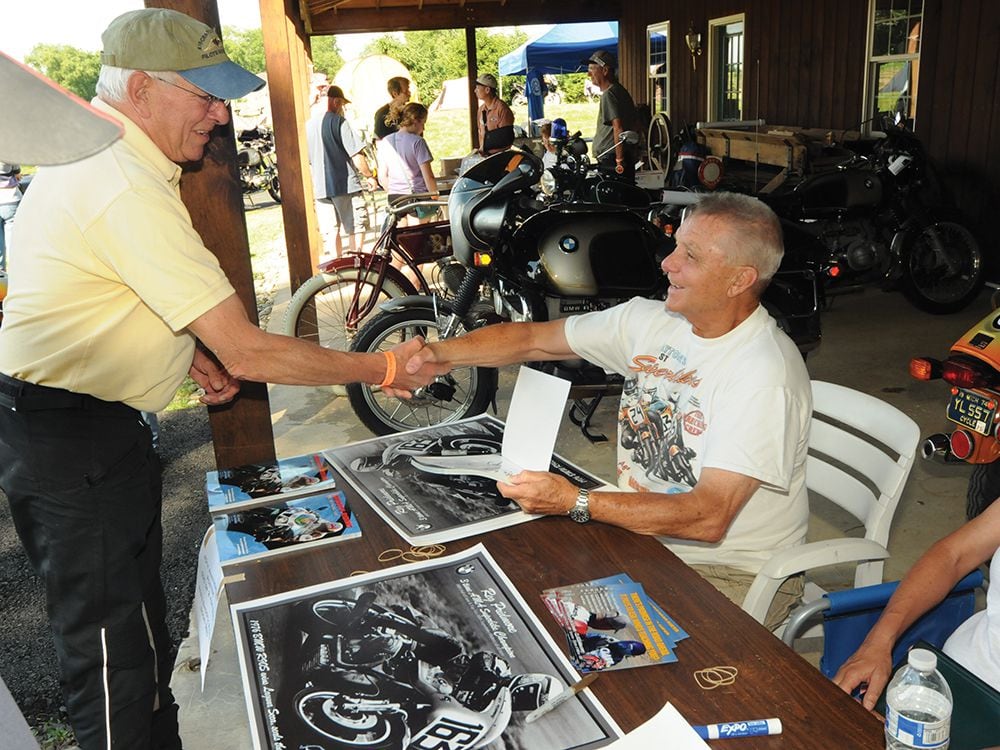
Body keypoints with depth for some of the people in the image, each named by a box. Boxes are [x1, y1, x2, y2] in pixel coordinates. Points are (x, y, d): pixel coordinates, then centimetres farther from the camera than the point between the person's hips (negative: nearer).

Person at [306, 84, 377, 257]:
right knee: (354, 230, 5)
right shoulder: (339, 121, -11)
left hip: (320, 188, 6)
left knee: (331, 231, 12)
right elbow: (356, 155, -15)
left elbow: (308, 161, 15)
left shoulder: (308, 125, 7)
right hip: (346, 185, -6)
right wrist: (369, 176, -1)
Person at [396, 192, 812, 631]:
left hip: (732, 573, -6)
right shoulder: (650, 320, -1)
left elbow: (709, 517, -30)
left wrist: (575, 503, -36)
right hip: (641, 531, 7)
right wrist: (443, 354, -11)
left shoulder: (765, 374, -24)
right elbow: (533, 338, 5)